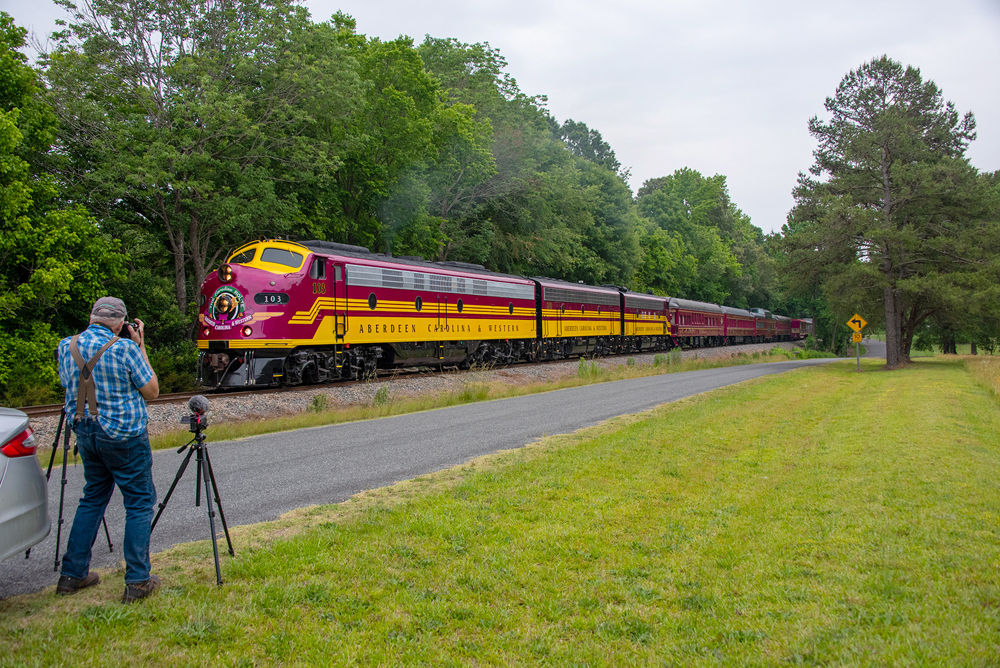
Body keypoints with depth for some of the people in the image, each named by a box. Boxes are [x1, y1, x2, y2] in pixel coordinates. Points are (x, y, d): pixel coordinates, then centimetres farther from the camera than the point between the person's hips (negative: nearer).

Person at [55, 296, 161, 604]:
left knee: (92, 499, 20)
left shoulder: (67, 346, 1)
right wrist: (141, 347, -2)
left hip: (85, 434, 6)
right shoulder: (124, 348, -17)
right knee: (139, 503, 3)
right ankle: (137, 581, 3)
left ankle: (72, 574, 23)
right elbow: (151, 391, -7)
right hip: (123, 436, -6)